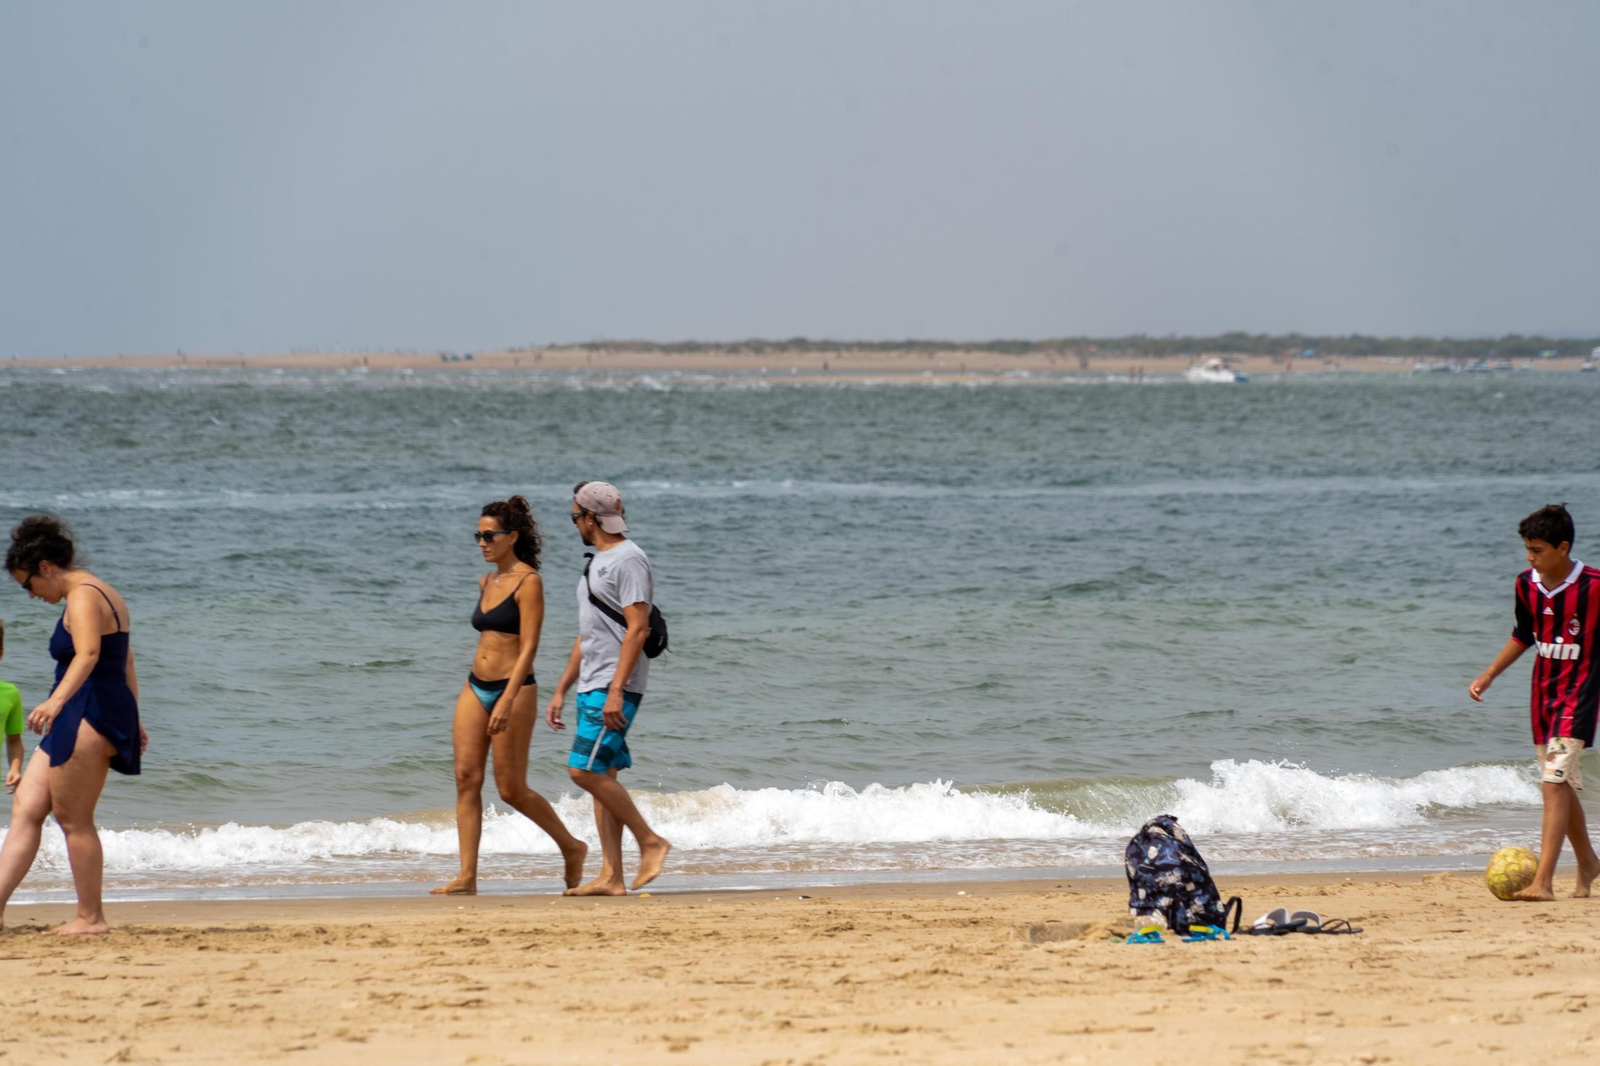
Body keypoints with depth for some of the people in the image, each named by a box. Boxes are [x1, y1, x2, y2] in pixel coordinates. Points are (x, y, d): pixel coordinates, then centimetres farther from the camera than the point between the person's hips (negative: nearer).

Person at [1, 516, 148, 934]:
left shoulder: (83, 598, -14)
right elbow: (126, 664, 27)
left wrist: (57, 700, -46)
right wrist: (131, 721, 35)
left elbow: (88, 653, -33)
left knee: (73, 820, -3)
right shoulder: (104, 595, 18)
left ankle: (91, 917, 4)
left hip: (88, 716, -11)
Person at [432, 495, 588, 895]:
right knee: (466, 779, -4)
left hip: (513, 690, -7)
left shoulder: (528, 582, -11)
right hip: (475, 687, 7)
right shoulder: (487, 582, 13)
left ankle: (571, 847, 20)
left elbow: (529, 647, -17)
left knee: (511, 789, -2)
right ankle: (467, 878, -6)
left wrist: (507, 700, -25)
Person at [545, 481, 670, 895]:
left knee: (586, 771, -16)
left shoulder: (628, 560, -11)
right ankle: (610, 877, 4)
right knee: (601, 776, 5)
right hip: (591, 688, 10)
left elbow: (637, 628, -19)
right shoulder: (598, 563, 20)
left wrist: (616, 690, -24)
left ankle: (650, 841, -6)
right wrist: (561, 691, 23)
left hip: (614, 688, -10)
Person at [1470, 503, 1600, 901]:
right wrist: (1489, 675, 11)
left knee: (1555, 782, -17)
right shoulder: (1526, 584, 0)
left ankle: (1543, 881, -23)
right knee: (1560, 785, 14)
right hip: (1543, 690, 6)